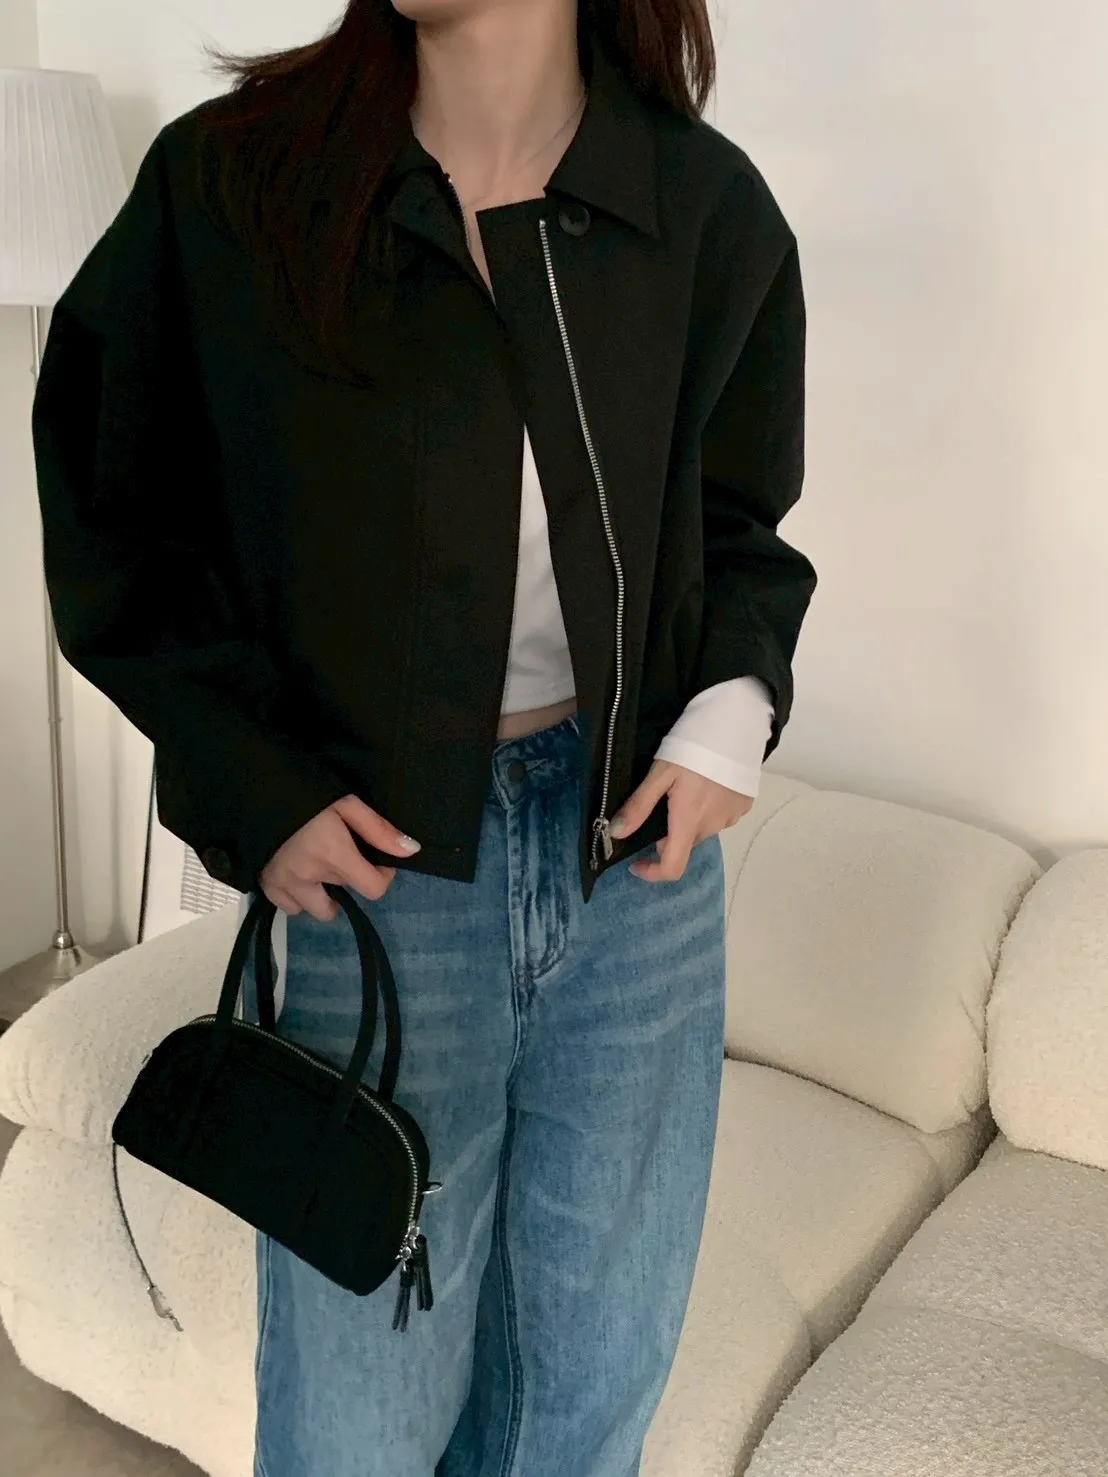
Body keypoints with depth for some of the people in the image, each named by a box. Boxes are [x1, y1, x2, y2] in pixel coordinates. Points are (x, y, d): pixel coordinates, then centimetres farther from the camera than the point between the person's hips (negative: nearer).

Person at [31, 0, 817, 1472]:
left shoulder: (710, 209, -3)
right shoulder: (225, 187, -9)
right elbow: (110, 522, 1)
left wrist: (736, 704, -7)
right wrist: (252, 786, -9)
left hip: (643, 847, 3)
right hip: (383, 862, -2)